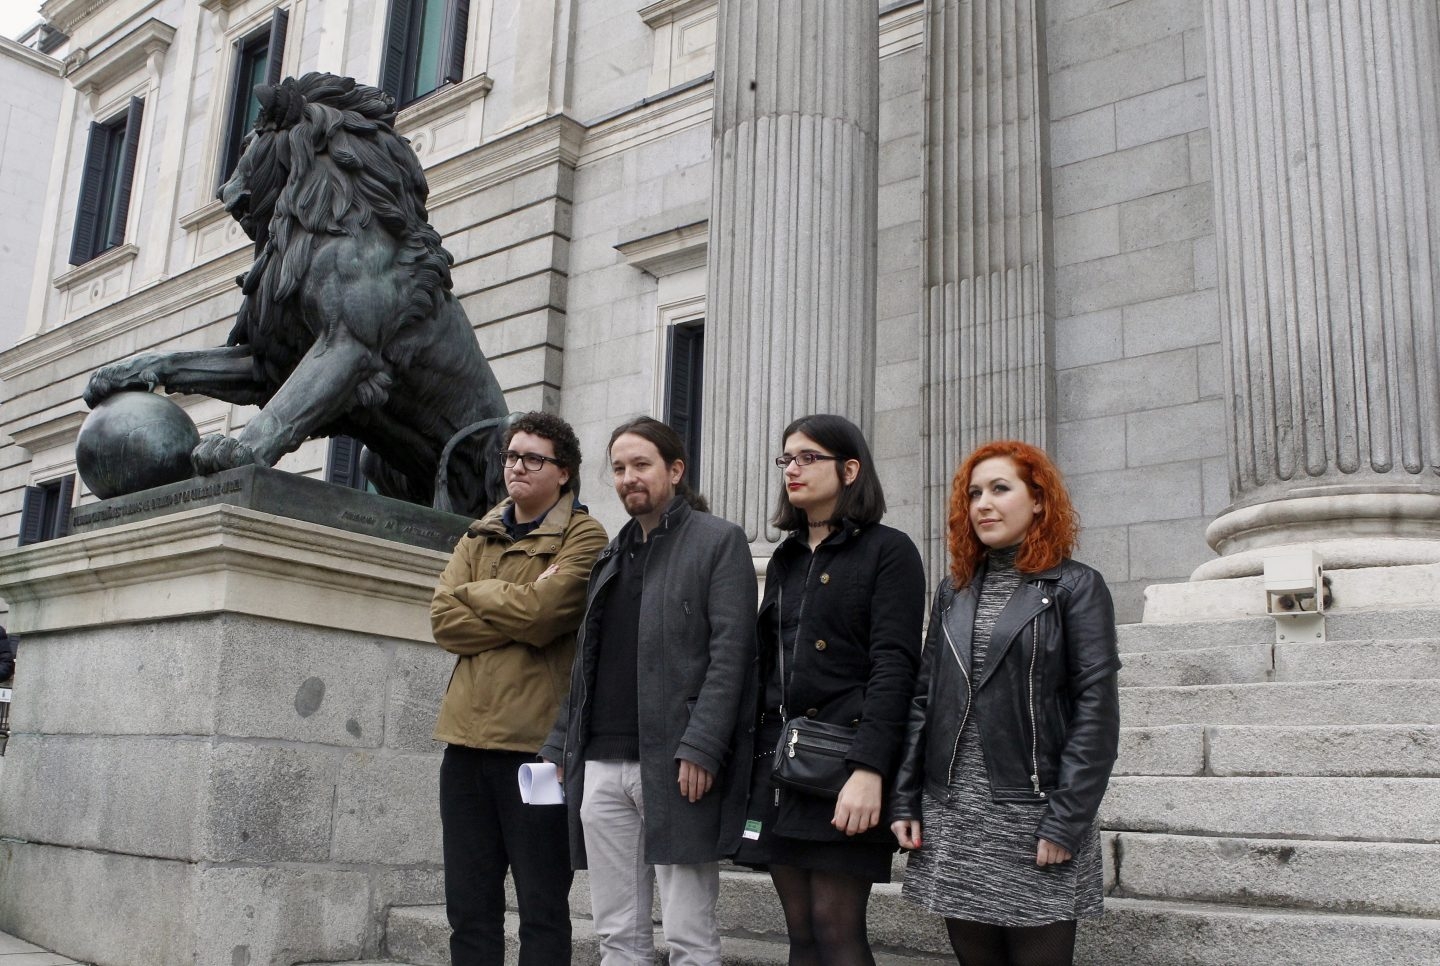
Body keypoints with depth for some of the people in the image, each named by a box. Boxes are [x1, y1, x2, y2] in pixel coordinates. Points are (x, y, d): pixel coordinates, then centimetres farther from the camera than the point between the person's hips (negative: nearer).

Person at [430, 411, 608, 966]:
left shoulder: (583, 537, -1)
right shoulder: (478, 536, 16)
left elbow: (539, 613, -16)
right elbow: (443, 621, 3)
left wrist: (476, 591, -1)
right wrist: (519, 610, -9)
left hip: (536, 739, -5)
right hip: (467, 736, 6)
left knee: (541, 908, 3)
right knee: (468, 907, 11)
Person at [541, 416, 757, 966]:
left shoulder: (718, 541, 1)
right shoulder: (611, 555, 20)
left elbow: (730, 651, -9)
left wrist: (699, 749, -18)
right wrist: (561, 748, 13)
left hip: (676, 767, -6)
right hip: (601, 766, 6)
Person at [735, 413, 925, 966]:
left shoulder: (888, 550, -3)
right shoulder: (786, 558, 17)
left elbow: (894, 667, -13)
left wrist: (868, 769, -22)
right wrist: (750, 762, 12)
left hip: (842, 763, -6)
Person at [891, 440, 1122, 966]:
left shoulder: (1077, 587, -2)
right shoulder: (953, 591, 13)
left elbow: (1096, 708, -8)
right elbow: (923, 698, 11)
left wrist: (1067, 819, -14)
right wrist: (906, 799, 3)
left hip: (1032, 816, -4)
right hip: (952, 815, 4)